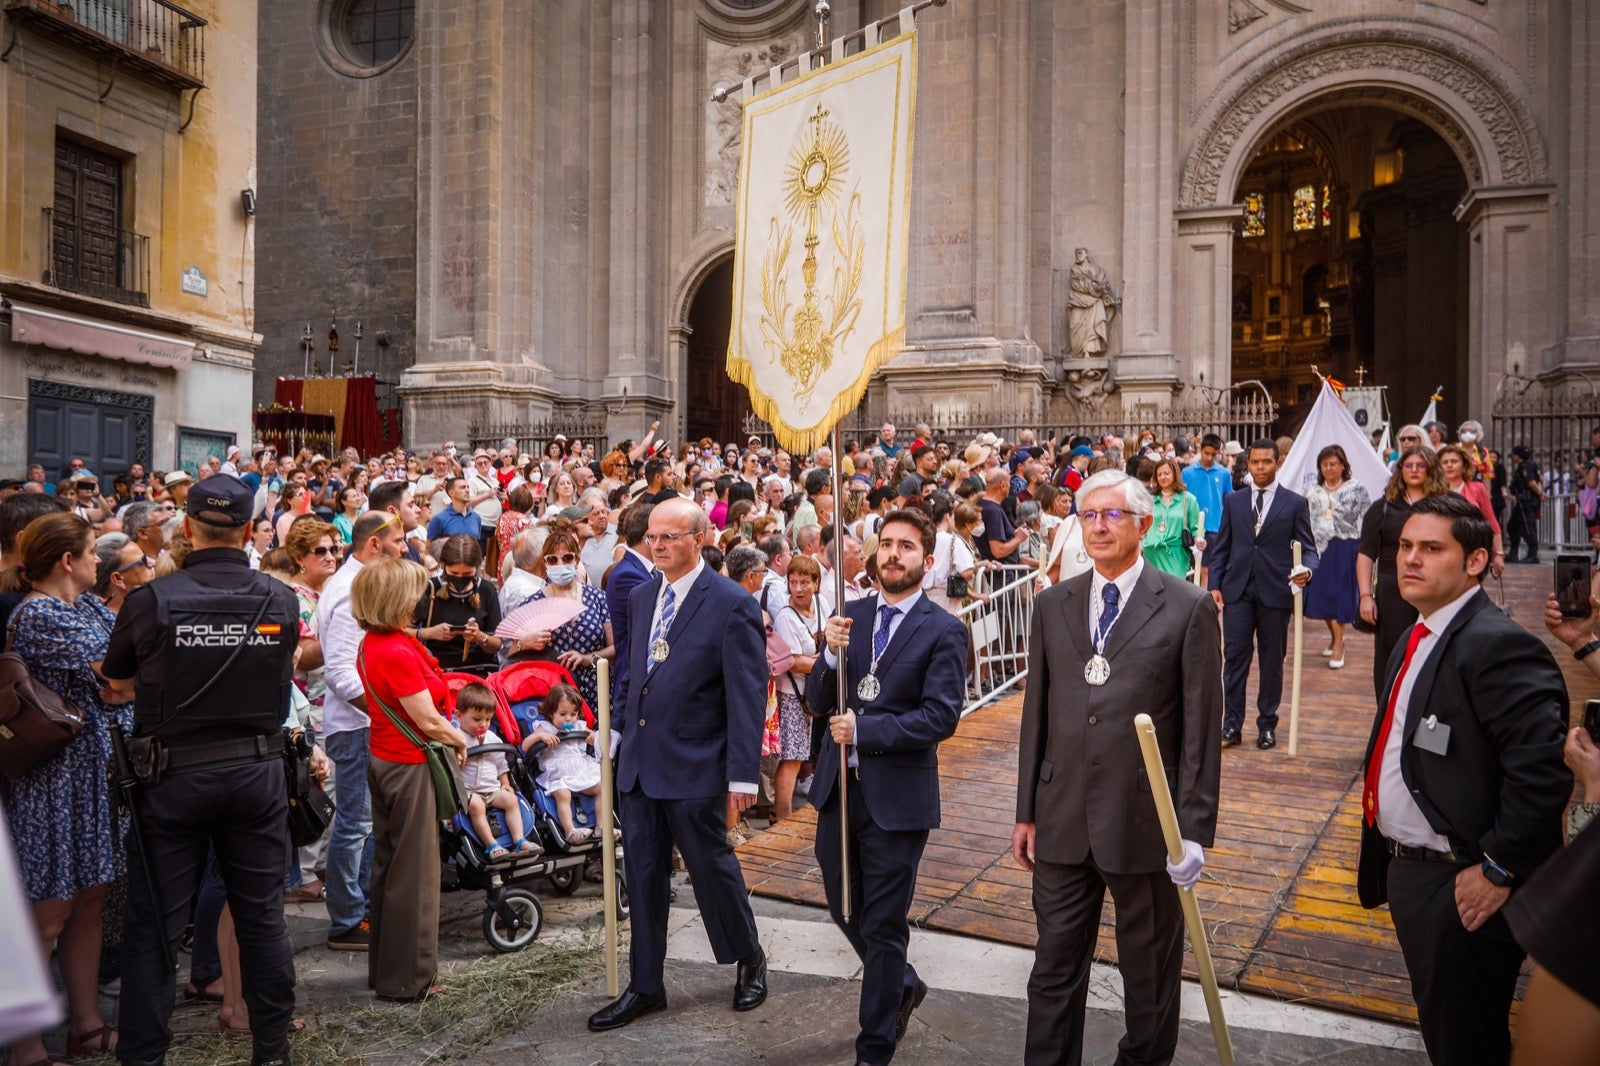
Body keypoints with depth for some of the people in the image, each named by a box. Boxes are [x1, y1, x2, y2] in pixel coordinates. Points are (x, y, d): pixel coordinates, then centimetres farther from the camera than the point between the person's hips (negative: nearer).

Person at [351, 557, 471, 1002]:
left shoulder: (371, 644, 5)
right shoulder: (398, 653, -24)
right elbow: (429, 721, -21)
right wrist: (460, 740, -4)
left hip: (383, 759, 10)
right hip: (409, 766, -10)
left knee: (388, 865, 18)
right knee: (414, 870, 2)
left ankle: (384, 966, 30)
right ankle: (408, 978, 13)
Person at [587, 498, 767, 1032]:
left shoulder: (731, 604, -12)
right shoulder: (641, 597, 9)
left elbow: (747, 694, -13)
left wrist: (743, 772, -15)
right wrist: (623, 737, 13)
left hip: (695, 766, -6)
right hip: (639, 762, 6)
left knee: (711, 864, 8)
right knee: (643, 875, 13)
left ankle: (749, 960, 33)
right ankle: (645, 987, 27)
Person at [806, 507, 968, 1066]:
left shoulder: (943, 632, -9)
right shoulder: (849, 616, 5)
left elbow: (941, 716, -17)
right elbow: (818, 702, 1)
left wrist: (864, 729, -20)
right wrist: (832, 654, -18)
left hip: (898, 794, -5)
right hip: (838, 785, 5)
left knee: (883, 926, 7)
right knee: (844, 907, 20)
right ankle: (903, 985, 47)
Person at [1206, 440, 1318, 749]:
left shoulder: (1295, 503, 3)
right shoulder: (1233, 501, 9)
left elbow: (1308, 547, 1)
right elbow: (1221, 547, 9)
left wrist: (1307, 569, -21)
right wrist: (1214, 584, 0)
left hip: (1275, 592, -1)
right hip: (1237, 590, 1)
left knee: (1272, 660, 7)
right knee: (1234, 657, -1)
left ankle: (1267, 724, 18)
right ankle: (1232, 723, 6)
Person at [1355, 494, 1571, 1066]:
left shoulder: (1498, 644, -22)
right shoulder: (1418, 638, 9)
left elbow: (1543, 769, -29)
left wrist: (1497, 869, -22)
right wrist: (1388, 864, 13)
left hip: (1460, 887, -9)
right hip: (1407, 869, 9)